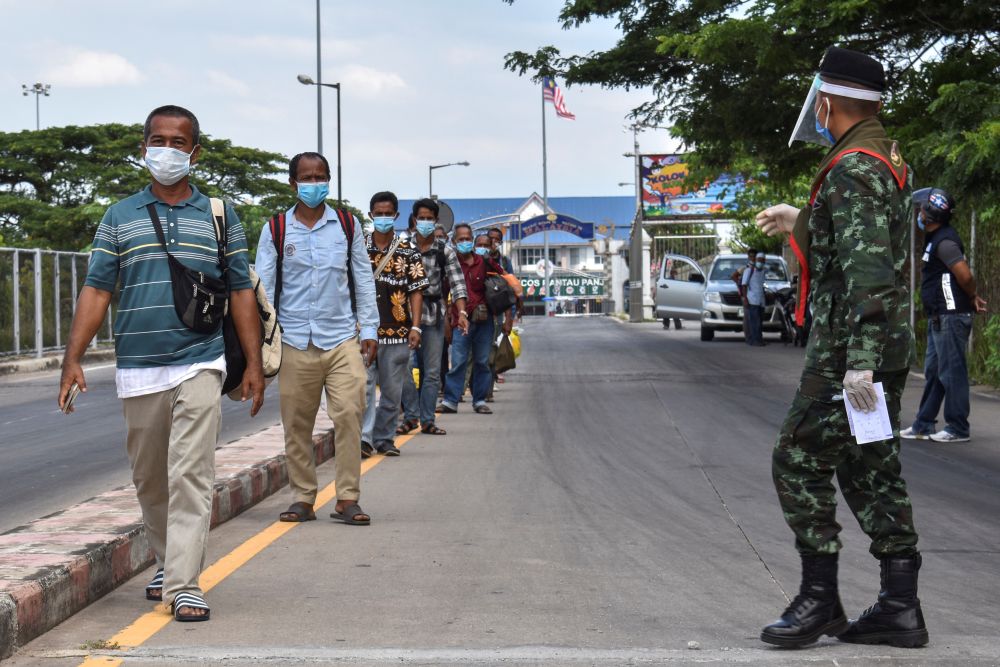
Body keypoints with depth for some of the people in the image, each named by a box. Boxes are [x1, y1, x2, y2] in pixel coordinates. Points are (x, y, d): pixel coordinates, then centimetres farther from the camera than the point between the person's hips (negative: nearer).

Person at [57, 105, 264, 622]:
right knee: (149, 479, 12)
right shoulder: (119, 218, 9)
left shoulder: (219, 216, 9)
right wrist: (73, 359, -4)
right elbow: (96, 290, 5)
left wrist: (254, 364, 3)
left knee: (191, 474, -10)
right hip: (137, 369, 2)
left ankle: (184, 585, -9)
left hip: (199, 366, -2)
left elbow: (241, 292, 9)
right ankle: (166, 562, 32)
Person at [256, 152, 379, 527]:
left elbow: (363, 280, 13)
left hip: (342, 340, 0)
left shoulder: (347, 226, 9)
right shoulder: (276, 231, 5)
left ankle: (348, 499, -4)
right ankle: (302, 499, 15)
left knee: (349, 414, -11)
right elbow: (262, 287, 6)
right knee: (296, 425, 4)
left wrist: (369, 330, 8)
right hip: (295, 343, 0)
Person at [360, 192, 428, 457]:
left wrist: (415, 327, -5)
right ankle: (364, 438, -12)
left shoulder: (408, 252, 5)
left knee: (392, 390, 7)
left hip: (397, 332, 1)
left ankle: (384, 439, 17)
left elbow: (416, 291, 4)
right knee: (363, 385, -10)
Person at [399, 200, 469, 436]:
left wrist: (461, 312, -14)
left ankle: (427, 420, 12)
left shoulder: (445, 251, 4)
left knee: (432, 372, 4)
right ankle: (411, 416, 4)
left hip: (434, 317, 1)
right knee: (404, 367, -9)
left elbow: (457, 283, -2)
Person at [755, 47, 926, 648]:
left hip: (849, 352, -10)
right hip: (890, 348, 10)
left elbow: (868, 269, -26)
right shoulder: (889, 159, 15)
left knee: (800, 462, -2)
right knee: (872, 470, 11)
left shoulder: (852, 171, -17)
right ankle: (900, 608, 13)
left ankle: (820, 598, 3)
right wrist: (802, 224, 33)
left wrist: (859, 359, -29)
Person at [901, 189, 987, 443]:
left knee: (951, 372, -5)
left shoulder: (945, 241, -16)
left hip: (951, 316, -11)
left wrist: (972, 298, -6)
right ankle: (923, 425, 19)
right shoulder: (936, 238, 15)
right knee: (933, 372, 13)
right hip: (939, 317, 11)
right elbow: (963, 276, 21)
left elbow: (965, 275, -23)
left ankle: (957, 429, 0)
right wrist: (973, 298, 14)